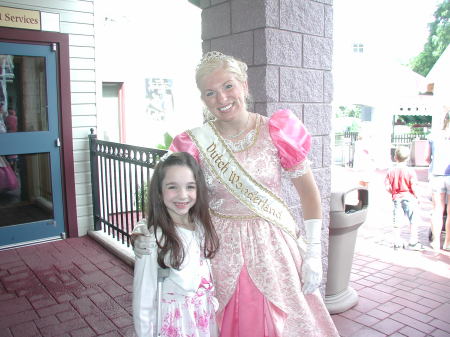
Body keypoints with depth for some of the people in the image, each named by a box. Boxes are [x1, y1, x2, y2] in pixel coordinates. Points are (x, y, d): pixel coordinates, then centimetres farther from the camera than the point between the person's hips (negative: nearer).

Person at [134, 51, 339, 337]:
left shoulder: (276, 132, -6)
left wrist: (313, 253, -5)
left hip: (273, 248, 0)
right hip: (222, 251, 1)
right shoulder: (197, 143, -3)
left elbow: (308, 192, -2)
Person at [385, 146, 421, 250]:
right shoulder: (410, 171, -11)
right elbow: (413, 187, -11)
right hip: (409, 197, -3)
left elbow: (388, 186, -1)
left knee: (397, 221, 7)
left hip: (396, 198, 3)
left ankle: (397, 243, 11)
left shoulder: (391, 171, -1)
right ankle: (412, 242, 11)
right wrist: (416, 197, 4)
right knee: (413, 221, 8)